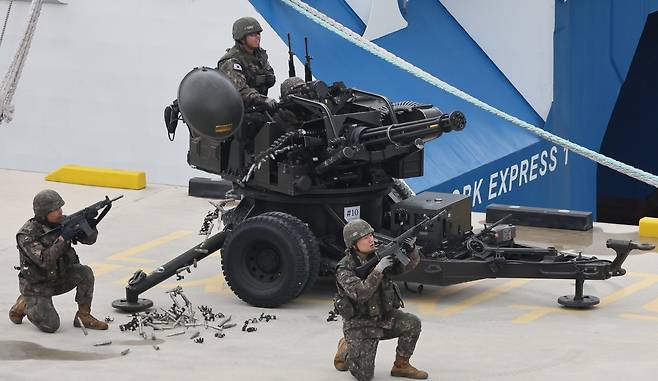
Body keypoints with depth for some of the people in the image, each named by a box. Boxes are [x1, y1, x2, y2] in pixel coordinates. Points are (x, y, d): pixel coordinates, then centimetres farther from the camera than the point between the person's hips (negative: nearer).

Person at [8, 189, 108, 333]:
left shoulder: (63, 222, -7)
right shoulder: (27, 234, -24)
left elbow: (89, 239, -5)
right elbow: (44, 260, -34)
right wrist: (63, 238, -37)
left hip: (60, 278, 6)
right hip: (37, 285, -5)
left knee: (85, 272, -20)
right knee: (51, 325, -16)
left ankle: (83, 315, -6)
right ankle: (24, 305, 12)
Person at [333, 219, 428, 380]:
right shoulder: (344, 269, -17)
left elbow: (408, 265, -4)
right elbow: (360, 294, -31)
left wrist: (411, 250, -25)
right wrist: (378, 271, -37)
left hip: (384, 318, 5)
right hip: (360, 325, -5)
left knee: (412, 323, -21)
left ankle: (401, 365, -2)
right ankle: (345, 349, 20)